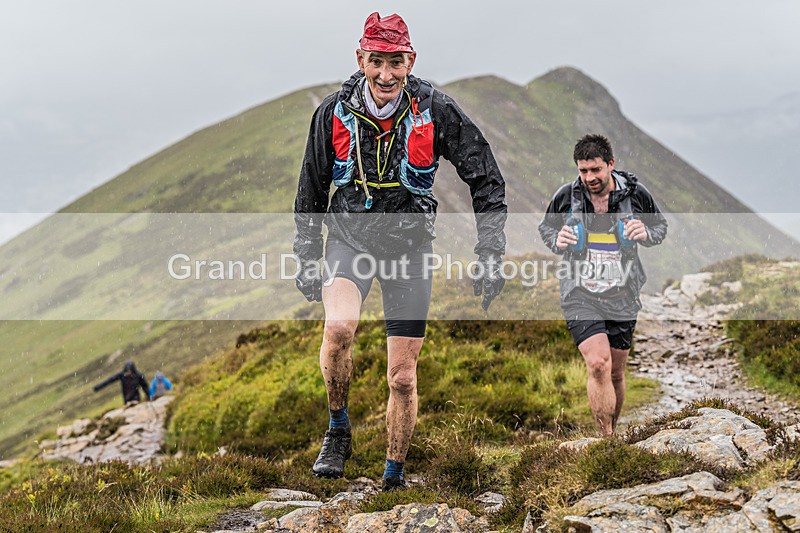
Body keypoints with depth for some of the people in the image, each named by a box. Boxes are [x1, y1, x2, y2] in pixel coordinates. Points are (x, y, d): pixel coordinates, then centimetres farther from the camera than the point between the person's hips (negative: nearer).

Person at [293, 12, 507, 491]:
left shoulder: (436, 111, -14)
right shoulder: (334, 112, -9)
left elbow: (487, 180, -6)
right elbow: (311, 190, 6)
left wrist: (491, 256, -12)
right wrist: (307, 259, 7)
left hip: (409, 243, 0)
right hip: (349, 235, 0)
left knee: (402, 377, 1)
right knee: (339, 327, -30)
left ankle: (395, 476, 21)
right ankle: (339, 431, -5)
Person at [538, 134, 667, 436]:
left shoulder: (635, 194, -4)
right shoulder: (566, 196, -5)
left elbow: (660, 227, 12)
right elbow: (545, 228, 13)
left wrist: (646, 234, -12)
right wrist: (557, 242, -10)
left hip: (622, 297, 2)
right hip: (580, 295, -2)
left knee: (616, 372, 11)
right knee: (598, 365, -20)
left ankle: (611, 433, 32)